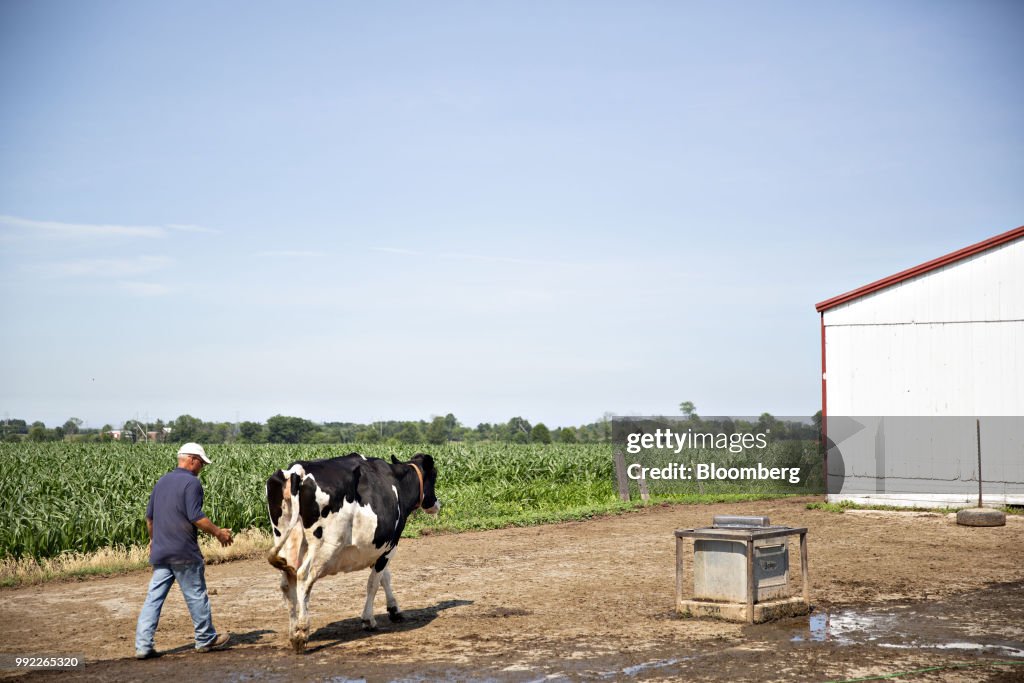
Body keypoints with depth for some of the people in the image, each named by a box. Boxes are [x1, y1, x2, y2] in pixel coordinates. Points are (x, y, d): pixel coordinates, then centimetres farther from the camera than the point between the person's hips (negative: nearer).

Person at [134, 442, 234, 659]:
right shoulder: (191, 482, -11)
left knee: (154, 597, 4)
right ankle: (206, 639, 18)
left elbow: (149, 516, 19)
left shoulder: (161, 482, 14)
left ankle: (143, 645, -1)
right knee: (196, 595, 6)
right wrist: (218, 532, -7)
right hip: (184, 551, -7)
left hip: (159, 551, 7)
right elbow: (195, 517, -18)